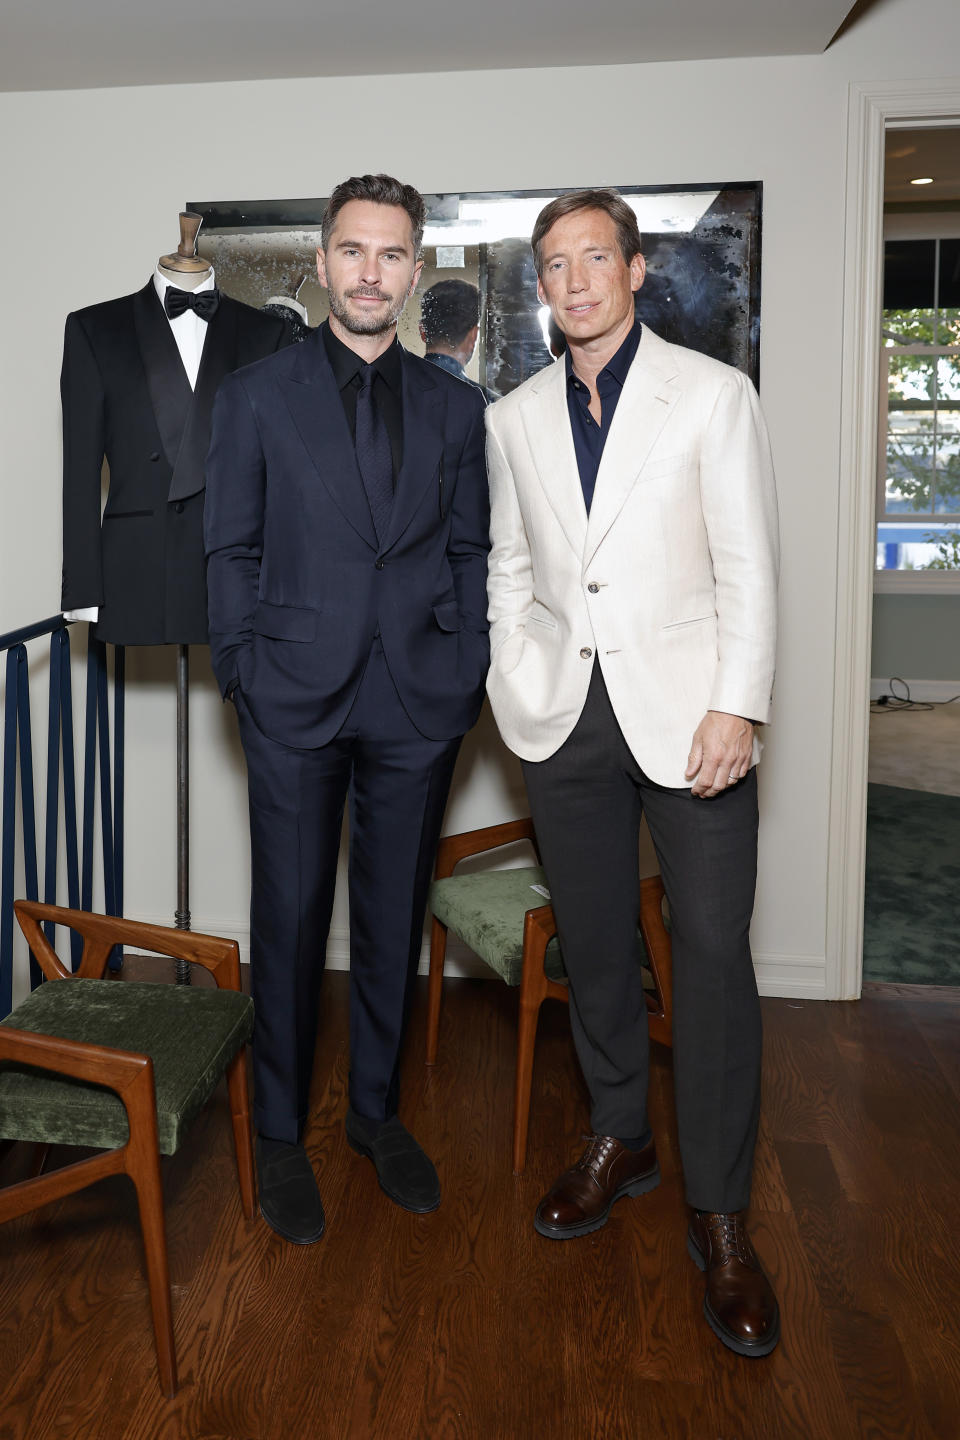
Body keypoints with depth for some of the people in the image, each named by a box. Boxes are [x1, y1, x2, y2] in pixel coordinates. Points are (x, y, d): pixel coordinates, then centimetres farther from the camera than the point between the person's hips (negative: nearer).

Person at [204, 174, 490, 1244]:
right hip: (296, 701, -2)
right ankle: (280, 1132, 23)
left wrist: (467, 676, 1)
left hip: (419, 704, 2)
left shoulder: (453, 406, 9)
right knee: (290, 919, 5)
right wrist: (241, 676, -3)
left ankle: (375, 1107, 30)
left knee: (394, 916, 11)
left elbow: (470, 553, 9)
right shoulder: (257, 395, 4)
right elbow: (231, 551, 3)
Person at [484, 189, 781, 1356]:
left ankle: (719, 1213, 8)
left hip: (687, 709, -3)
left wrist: (737, 707, -13)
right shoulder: (512, 418, 12)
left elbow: (747, 566, -4)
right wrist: (517, 680, 4)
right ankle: (618, 1139, 31)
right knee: (593, 941, 12)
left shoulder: (712, 394, 1)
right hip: (565, 713, 4)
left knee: (713, 953, -5)